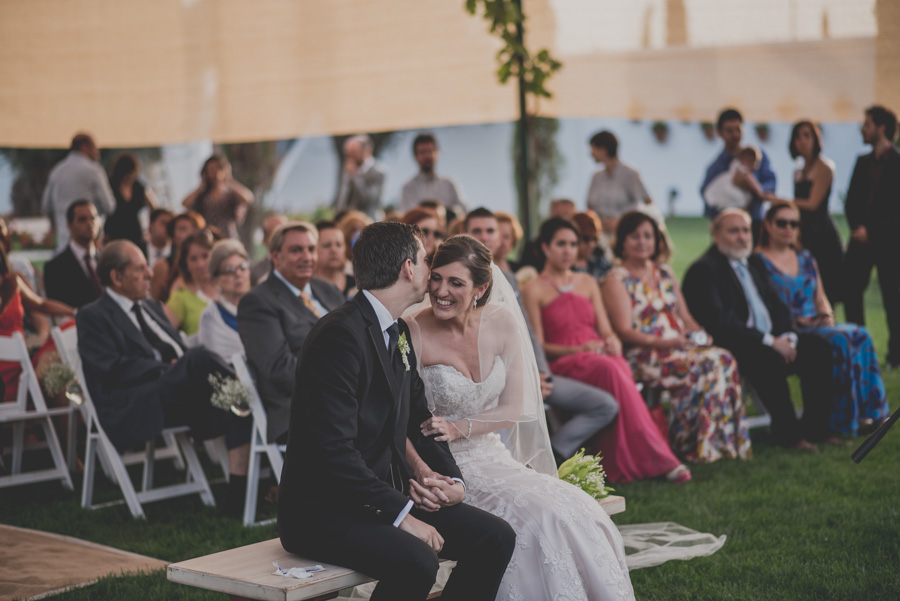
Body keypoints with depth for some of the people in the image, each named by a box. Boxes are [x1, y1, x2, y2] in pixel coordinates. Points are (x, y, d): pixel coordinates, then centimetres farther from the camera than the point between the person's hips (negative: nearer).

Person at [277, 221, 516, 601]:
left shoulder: (398, 332, 13)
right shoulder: (340, 334, -19)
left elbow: (420, 416, 21)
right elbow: (335, 450, -25)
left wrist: (452, 479, 3)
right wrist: (401, 515, -25)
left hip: (386, 493, 9)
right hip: (321, 509, -9)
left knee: (496, 538, -4)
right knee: (415, 562, -33)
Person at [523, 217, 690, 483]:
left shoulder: (588, 283, 24)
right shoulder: (534, 290, 7)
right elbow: (538, 347, 0)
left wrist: (612, 342, -5)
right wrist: (579, 349, -15)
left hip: (601, 357, 4)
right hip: (563, 365, -4)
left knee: (617, 369, -35)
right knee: (611, 371, -37)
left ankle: (626, 464, -41)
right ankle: (657, 459, -39)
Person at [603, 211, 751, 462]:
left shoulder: (665, 273, 21)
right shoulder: (617, 280, -1)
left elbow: (685, 317, 19)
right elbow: (625, 331, -11)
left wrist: (699, 335, -3)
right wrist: (663, 343, -25)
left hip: (679, 346, 7)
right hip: (645, 355, -7)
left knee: (724, 360, -22)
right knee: (704, 365, -30)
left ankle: (726, 441, -20)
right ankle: (695, 446, -21)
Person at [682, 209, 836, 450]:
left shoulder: (755, 263, 19)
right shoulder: (703, 270, -8)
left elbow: (777, 306, 19)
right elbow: (718, 322, -19)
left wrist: (787, 337, -4)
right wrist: (769, 341, -21)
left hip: (773, 341, 8)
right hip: (734, 349, -8)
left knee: (818, 349, -12)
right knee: (767, 360, -35)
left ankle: (815, 428, -9)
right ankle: (787, 434, -21)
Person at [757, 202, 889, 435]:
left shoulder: (806, 258, 20)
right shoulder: (759, 262, -2)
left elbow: (821, 298, 23)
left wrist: (827, 316, 2)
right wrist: (795, 321, -17)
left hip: (817, 326, 7)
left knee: (861, 335, -20)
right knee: (840, 339, -30)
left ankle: (869, 411, -22)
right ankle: (847, 419, -26)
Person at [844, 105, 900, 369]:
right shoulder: (862, 162, 14)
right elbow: (851, 201, 13)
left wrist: (873, 233, -13)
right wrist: (857, 226, -5)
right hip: (861, 237, 6)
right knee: (851, 292, 2)